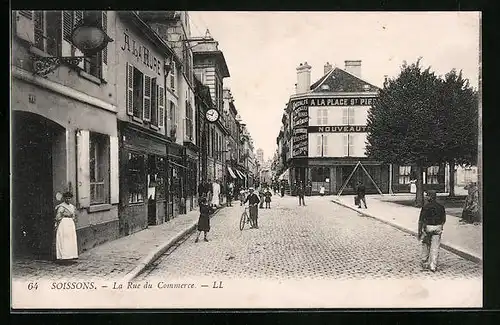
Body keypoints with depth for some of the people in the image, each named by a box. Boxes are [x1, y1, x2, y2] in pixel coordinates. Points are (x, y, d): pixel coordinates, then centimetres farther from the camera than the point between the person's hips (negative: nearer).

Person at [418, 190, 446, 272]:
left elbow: (421, 221, -10)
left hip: (427, 227, -2)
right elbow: (444, 219, 10)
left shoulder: (425, 207, -10)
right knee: (435, 247, 5)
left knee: (425, 245, 14)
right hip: (437, 227, 2)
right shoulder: (440, 207, 1)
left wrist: (419, 231, -4)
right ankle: (433, 265, 4)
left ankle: (424, 263, 24)